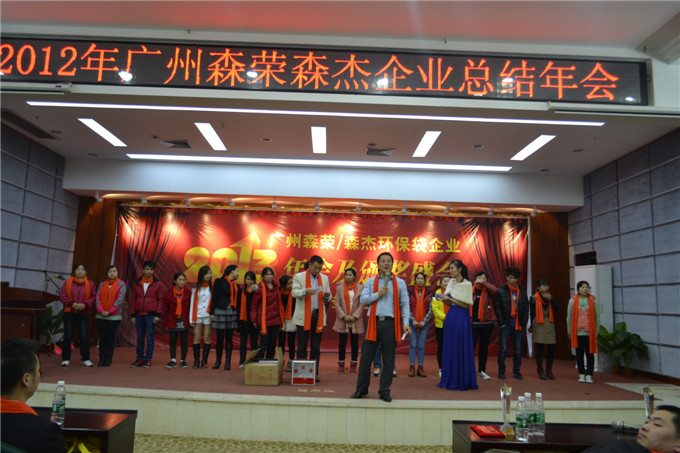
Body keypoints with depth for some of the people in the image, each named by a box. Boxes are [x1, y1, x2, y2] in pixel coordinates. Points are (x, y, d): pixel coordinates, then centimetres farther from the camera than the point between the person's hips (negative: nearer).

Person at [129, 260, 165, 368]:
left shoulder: (158, 284, 1)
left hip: (151, 315, -3)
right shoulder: (136, 284, 10)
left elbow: (160, 300, -1)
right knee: (140, 337, 8)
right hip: (139, 314, 3)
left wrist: (158, 314, -8)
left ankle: (148, 359, 6)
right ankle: (140, 359, 16)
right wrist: (132, 315, 6)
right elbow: (133, 299, 11)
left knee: (150, 338, 0)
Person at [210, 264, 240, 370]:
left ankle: (228, 362, 9)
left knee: (229, 338, 4)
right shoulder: (219, 282, -1)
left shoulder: (236, 285, 14)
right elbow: (214, 297, -4)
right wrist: (212, 313, -8)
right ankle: (218, 361, 14)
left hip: (232, 313, 4)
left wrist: (238, 316, 10)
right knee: (219, 338, 1)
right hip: (220, 312, -4)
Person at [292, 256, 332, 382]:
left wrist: (327, 296, -8)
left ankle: (314, 373, 12)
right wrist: (306, 291, -25)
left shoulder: (324, 278, 14)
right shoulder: (299, 276, 3)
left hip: (319, 316, 3)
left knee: (316, 347, 5)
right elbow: (294, 292, -7)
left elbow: (328, 296, 16)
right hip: (303, 316, -3)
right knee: (302, 346, 1)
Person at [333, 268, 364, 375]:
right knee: (342, 342, 4)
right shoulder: (339, 288, 4)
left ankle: (353, 366, 11)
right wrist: (344, 316, -10)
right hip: (342, 320, 0)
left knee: (354, 342, 4)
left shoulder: (360, 288, 3)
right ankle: (341, 365, 13)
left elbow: (361, 304, -1)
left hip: (355, 320, 0)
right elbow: (337, 304, 0)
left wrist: (354, 316, -11)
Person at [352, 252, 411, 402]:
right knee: (366, 357, 3)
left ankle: (385, 391, 15)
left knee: (388, 360, 4)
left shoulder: (400, 283, 9)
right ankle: (361, 389, 15)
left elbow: (405, 304, 4)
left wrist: (405, 322, -6)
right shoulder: (370, 281, 10)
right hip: (373, 322, 0)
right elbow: (363, 300, 2)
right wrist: (377, 295, -10)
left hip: (391, 323, 0)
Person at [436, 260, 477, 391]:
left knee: (460, 349, -2)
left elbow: (465, 305, -11)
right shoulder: (451, 282, 11)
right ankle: (449, 380, 16)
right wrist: (443, 299, -5)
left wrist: (449, 299, -15)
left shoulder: (466, 284, -8)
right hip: (451, 316, 7)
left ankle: (461, 381, 8)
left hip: (461, 318, -7)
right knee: (449, 348, 8)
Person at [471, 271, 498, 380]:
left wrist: (483, 283, -16)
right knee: (471, 347, -5)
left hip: (487, 323, 1)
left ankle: (481, 371, 20)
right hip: (473, 323, -1)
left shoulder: (488, 291, 3)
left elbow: (495, 290, -21)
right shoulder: (471, 291, 4)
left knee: (484, 348, 8)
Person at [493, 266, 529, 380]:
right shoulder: (501, 291, -2)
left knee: (518, 350, 7)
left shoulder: (522, 291, 7)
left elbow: (526, 307, 9)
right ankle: (501, 371, 11)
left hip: (518, 325, 3)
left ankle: (516, 372, 19)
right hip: (506, 324, -2)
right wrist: (501, 322, -6)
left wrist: (523, 323, 3)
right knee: (503, 349, -1)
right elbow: (496, 306, -2)